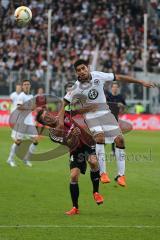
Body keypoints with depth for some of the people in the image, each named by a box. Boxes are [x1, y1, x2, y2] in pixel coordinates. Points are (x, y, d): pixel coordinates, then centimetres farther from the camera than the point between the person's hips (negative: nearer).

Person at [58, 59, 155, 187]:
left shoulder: (98, 76, -7)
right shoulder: (77, 87, -12)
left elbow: (119, 77, 1)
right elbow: (65, 102, -4)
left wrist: (141, 82, 4)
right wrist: (61, 119, -16)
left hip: (105, 112, 3)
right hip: (91, 115, -3)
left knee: (119, 139, -9)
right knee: (99, 136, -29)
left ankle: (121, 174, 0)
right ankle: (103, 173, -25)